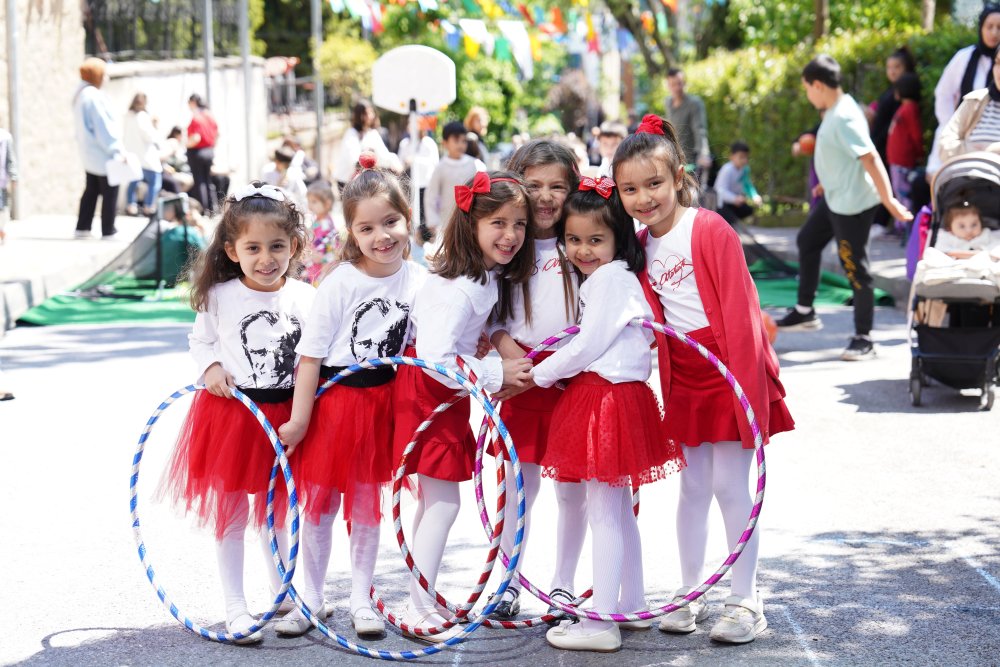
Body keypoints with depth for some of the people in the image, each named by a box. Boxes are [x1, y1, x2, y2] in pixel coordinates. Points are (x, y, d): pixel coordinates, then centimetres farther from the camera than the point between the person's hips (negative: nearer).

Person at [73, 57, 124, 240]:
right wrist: (117, 150, -18)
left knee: (91, 190, 15)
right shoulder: (94, 96, -19)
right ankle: (108, 231, 2)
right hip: (103, 153, -9)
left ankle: (82, 228, 15)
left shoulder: (80, 95, 11)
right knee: (110, 191, -1)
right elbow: (104, 127, -21)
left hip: (89, 153, 9)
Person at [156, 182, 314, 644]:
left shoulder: (305, 298, -5)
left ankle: (282, 595, 33)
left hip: (286, 413, 2)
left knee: (278, 512, 16)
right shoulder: (219, 296, -8)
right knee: (231, 514, 5)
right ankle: (236, 609, 12)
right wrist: (210, 367, -12)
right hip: (231, 412, -2)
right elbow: (201, 340, 6)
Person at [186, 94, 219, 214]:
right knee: (208, 181, 14)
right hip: (210, 150, 7)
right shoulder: (210, 115, 6)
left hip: (197, 151, -7)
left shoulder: (195, 117, -16)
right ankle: (212, 208, 13)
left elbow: (196, 138, -23)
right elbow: (217, 133, 12)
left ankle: (203, 209, -1)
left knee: (199, 182, -1)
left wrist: (187, 144, -7)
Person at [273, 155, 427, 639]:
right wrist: (299, 419, -12)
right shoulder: (340, 283, -14)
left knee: (367, 506, 13)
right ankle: (309, 597, 21)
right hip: (334, 400, -2)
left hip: (384, 403, 3)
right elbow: (311, 354, -12)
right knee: (320, 503, 7)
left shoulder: (420, 280, -4)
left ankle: (361, 599, 24)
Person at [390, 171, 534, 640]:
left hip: (446, 394, 10)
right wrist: (496, 374, -22)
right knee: (443, 504, -6)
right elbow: (434, 358, -30)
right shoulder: (459, 289, -25)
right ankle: (419, 614, 1)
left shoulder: (492, 277, 4)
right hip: (428, 394, -10)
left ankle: (422, 603, 25)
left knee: (434, 502, 16)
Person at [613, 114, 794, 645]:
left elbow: (739, 313, -16)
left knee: (731, 485, -2)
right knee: (693, 486, 12)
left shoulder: (710, 232, -14)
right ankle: (689, 593, 20)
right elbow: (652, 318, 11)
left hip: (728, 373, -6)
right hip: (684, 379, 6)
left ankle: (746, 601, 7)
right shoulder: (641, 246, 6)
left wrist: (744, 384, -19)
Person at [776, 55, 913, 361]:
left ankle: (864, 338, 7)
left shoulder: (844, 118, -25)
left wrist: (888, 200, -32)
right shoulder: (835, 110, 5)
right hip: (834, 198, 11)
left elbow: (870, 158, -30)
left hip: (853, 205, -11)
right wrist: (828, 183, 31)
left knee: (855, 268, -3)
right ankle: (805, 311, 37)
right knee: (807, 242, 24)